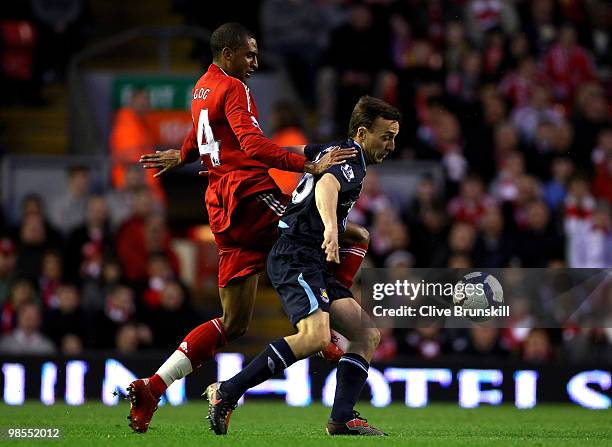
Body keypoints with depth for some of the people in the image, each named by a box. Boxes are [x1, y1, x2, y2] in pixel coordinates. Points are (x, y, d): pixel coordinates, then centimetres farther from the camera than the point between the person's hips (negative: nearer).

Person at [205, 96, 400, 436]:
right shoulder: (351, 161, -9)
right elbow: (326, 186, -32)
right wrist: (331, 227, -49)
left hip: (314, 265, 11)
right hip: (296, 257, -11)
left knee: (367, 335, 2)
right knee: (315, 335, -29)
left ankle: (342, 418, -5)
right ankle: (226, 393, -23)